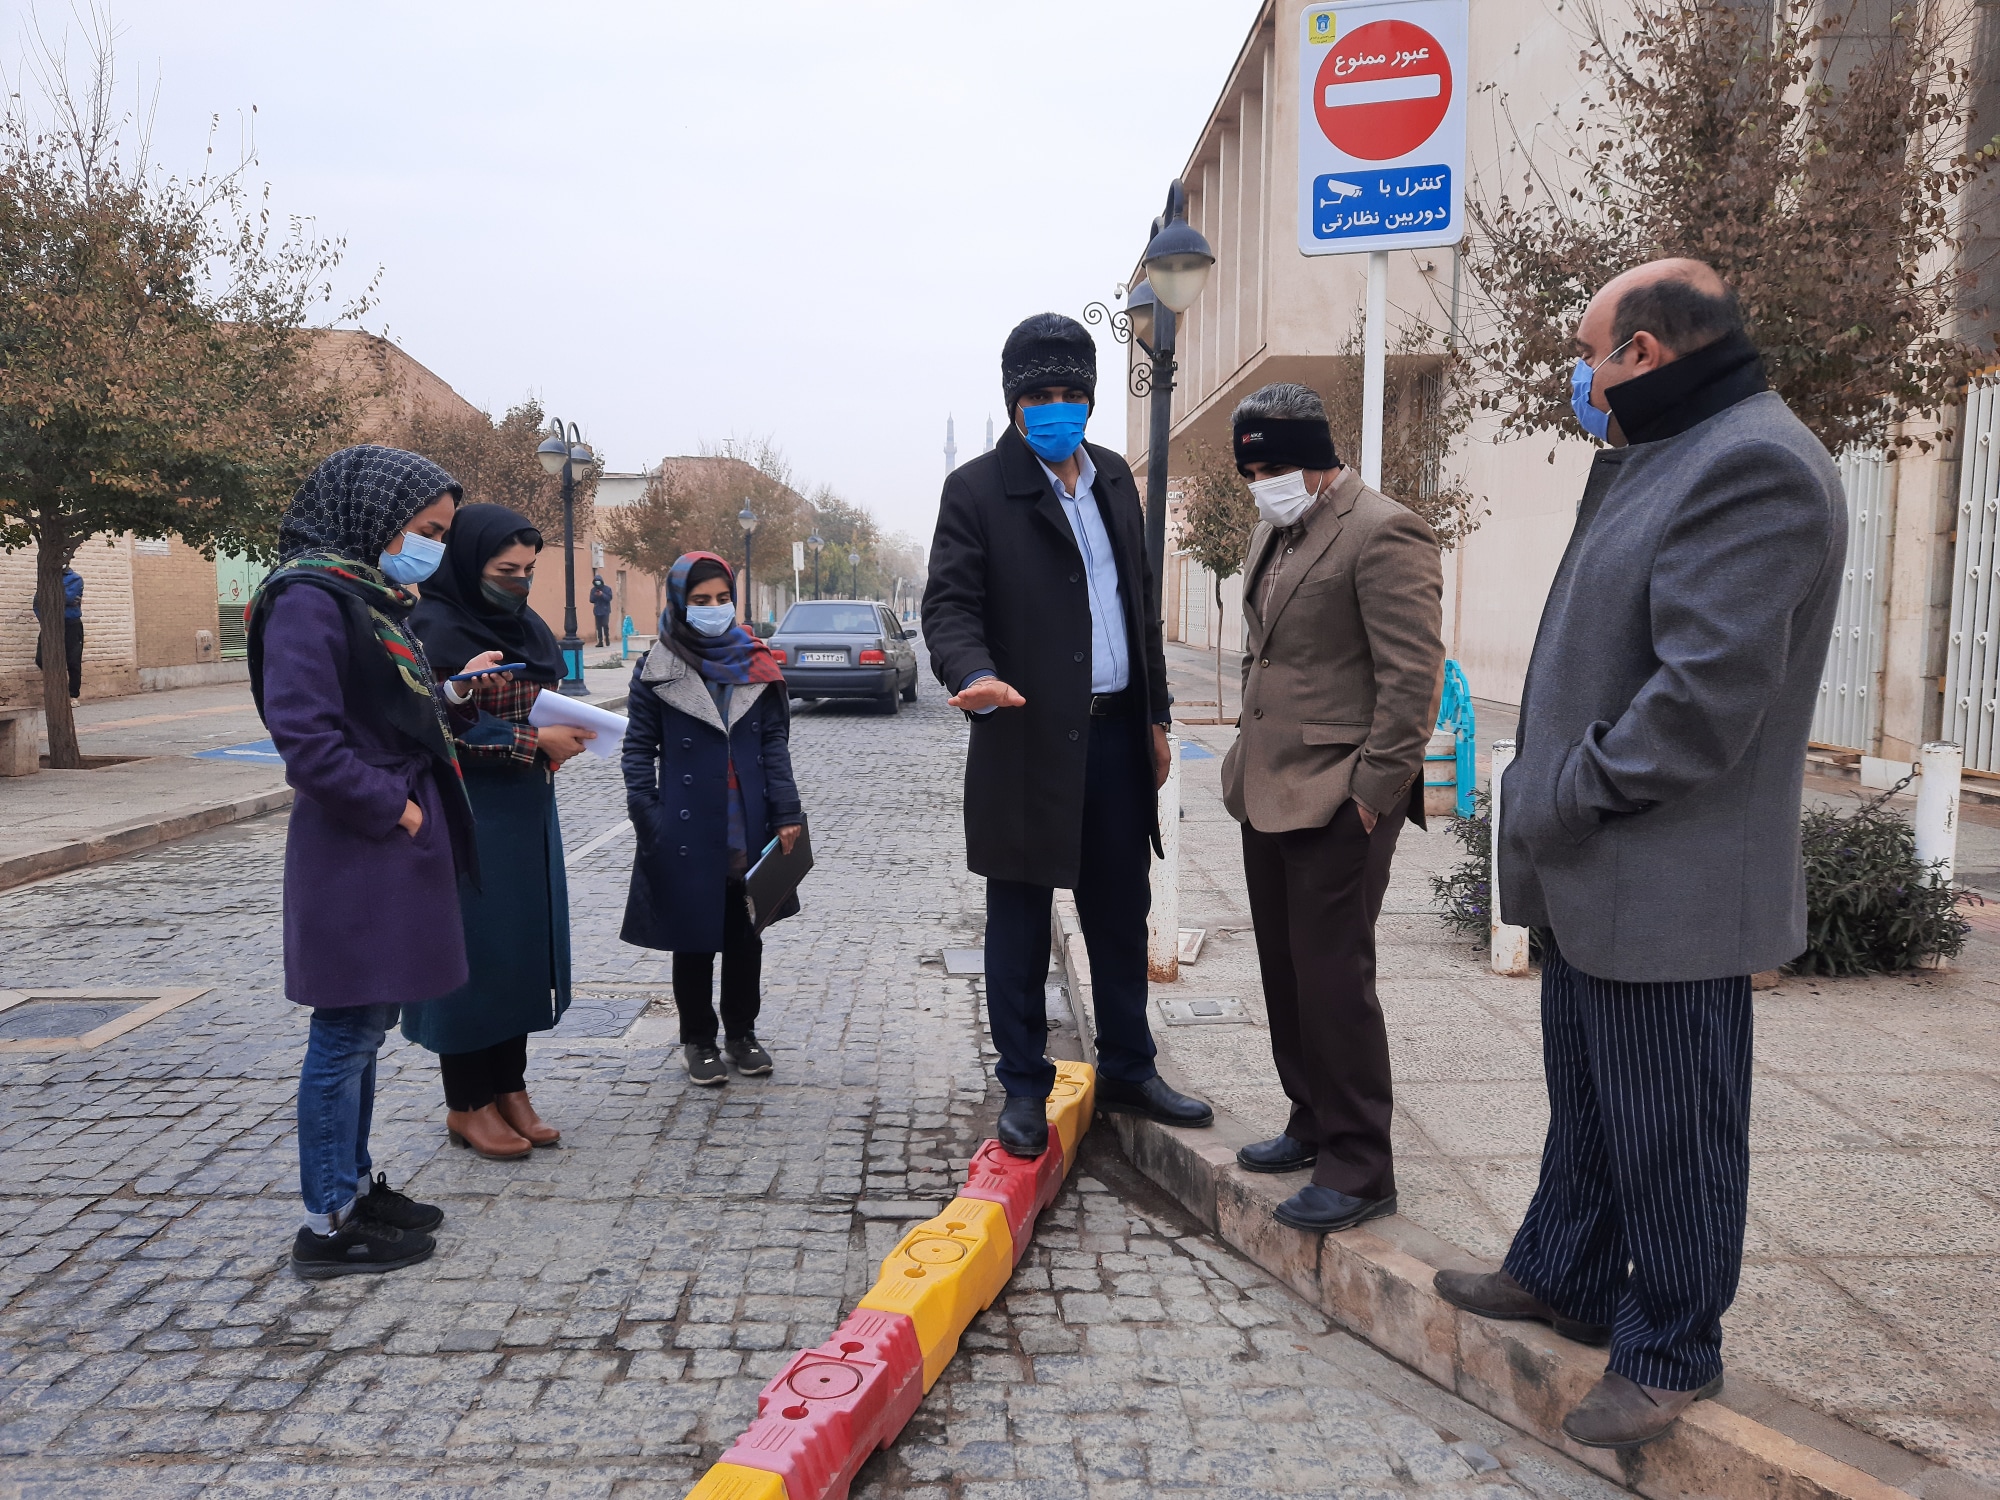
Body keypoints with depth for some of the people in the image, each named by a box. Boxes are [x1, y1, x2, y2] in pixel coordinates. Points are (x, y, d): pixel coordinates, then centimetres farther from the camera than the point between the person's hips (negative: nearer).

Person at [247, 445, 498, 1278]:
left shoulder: (375, 599, 15)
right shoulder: (311, 600, -15)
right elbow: (306, 738, -22)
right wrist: (392, 806, -17)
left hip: (392, 848, 10)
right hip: (357, 853, -10)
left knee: (364, 1028, 17)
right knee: (346, 1033, 0)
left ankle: (354, 1185, 30)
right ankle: (328, 1225, 11)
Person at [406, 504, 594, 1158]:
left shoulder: (528, 625, 10)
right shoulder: (434, 629, -14)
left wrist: (561, 736, -1)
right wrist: (534, 741, -20)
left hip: (526, 816, 8)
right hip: (466, 823, -8)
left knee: (524, 947, 12)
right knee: (471, 950, 1)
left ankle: (510, 1088, 25)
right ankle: (467, 1105, 15)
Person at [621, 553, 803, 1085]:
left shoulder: (755, 663, 5)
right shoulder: (657, 671, -2)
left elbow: (775, 743, 4)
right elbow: (639, 750, -1)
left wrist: (786, 813, -3)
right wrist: (649, 822, -9)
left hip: (750, 830, 3)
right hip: (688, 834, -2)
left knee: (746, 936, 13)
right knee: (694, 940, 8)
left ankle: (741, 1031, 29)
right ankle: (698, 1040, 23)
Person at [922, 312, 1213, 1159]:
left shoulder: (1112, 478, 13)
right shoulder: (977, 491, -5)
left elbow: (1141, 599, 17)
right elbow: (950, 605, -12)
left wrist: (1156, 715, 15)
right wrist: (975, 675, -33)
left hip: (1117, 735, 6)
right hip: (1027, 741, -5)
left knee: (1121, 914, 14)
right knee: (1019, 927, 6)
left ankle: (1127, 1071, 29)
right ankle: (1024, 1088, 19)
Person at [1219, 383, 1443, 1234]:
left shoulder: (1382, 534, -13)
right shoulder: (1271, 533, 16)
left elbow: (1413, 675, -17)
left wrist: (1373, 791, -16)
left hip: (1338, 803, -9)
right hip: (1268, 795, 9)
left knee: (1333, 980, -3)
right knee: (1285, 974, 16)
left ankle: (1359, 1170, 10)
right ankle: (1312, 1125, 32)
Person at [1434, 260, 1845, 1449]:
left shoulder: (1754, 463, -19)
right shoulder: (1668, 454, 15)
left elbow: (1705, 695, -26)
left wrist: (1566, 802, -17)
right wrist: (1552, 805, 8)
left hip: (1668, 889, -10)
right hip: (1595, 875, 10)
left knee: (1666, 1129, 6)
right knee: (1585, 1096, 23)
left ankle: (1673, 1352, 25)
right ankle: (1565, 1276, 41)